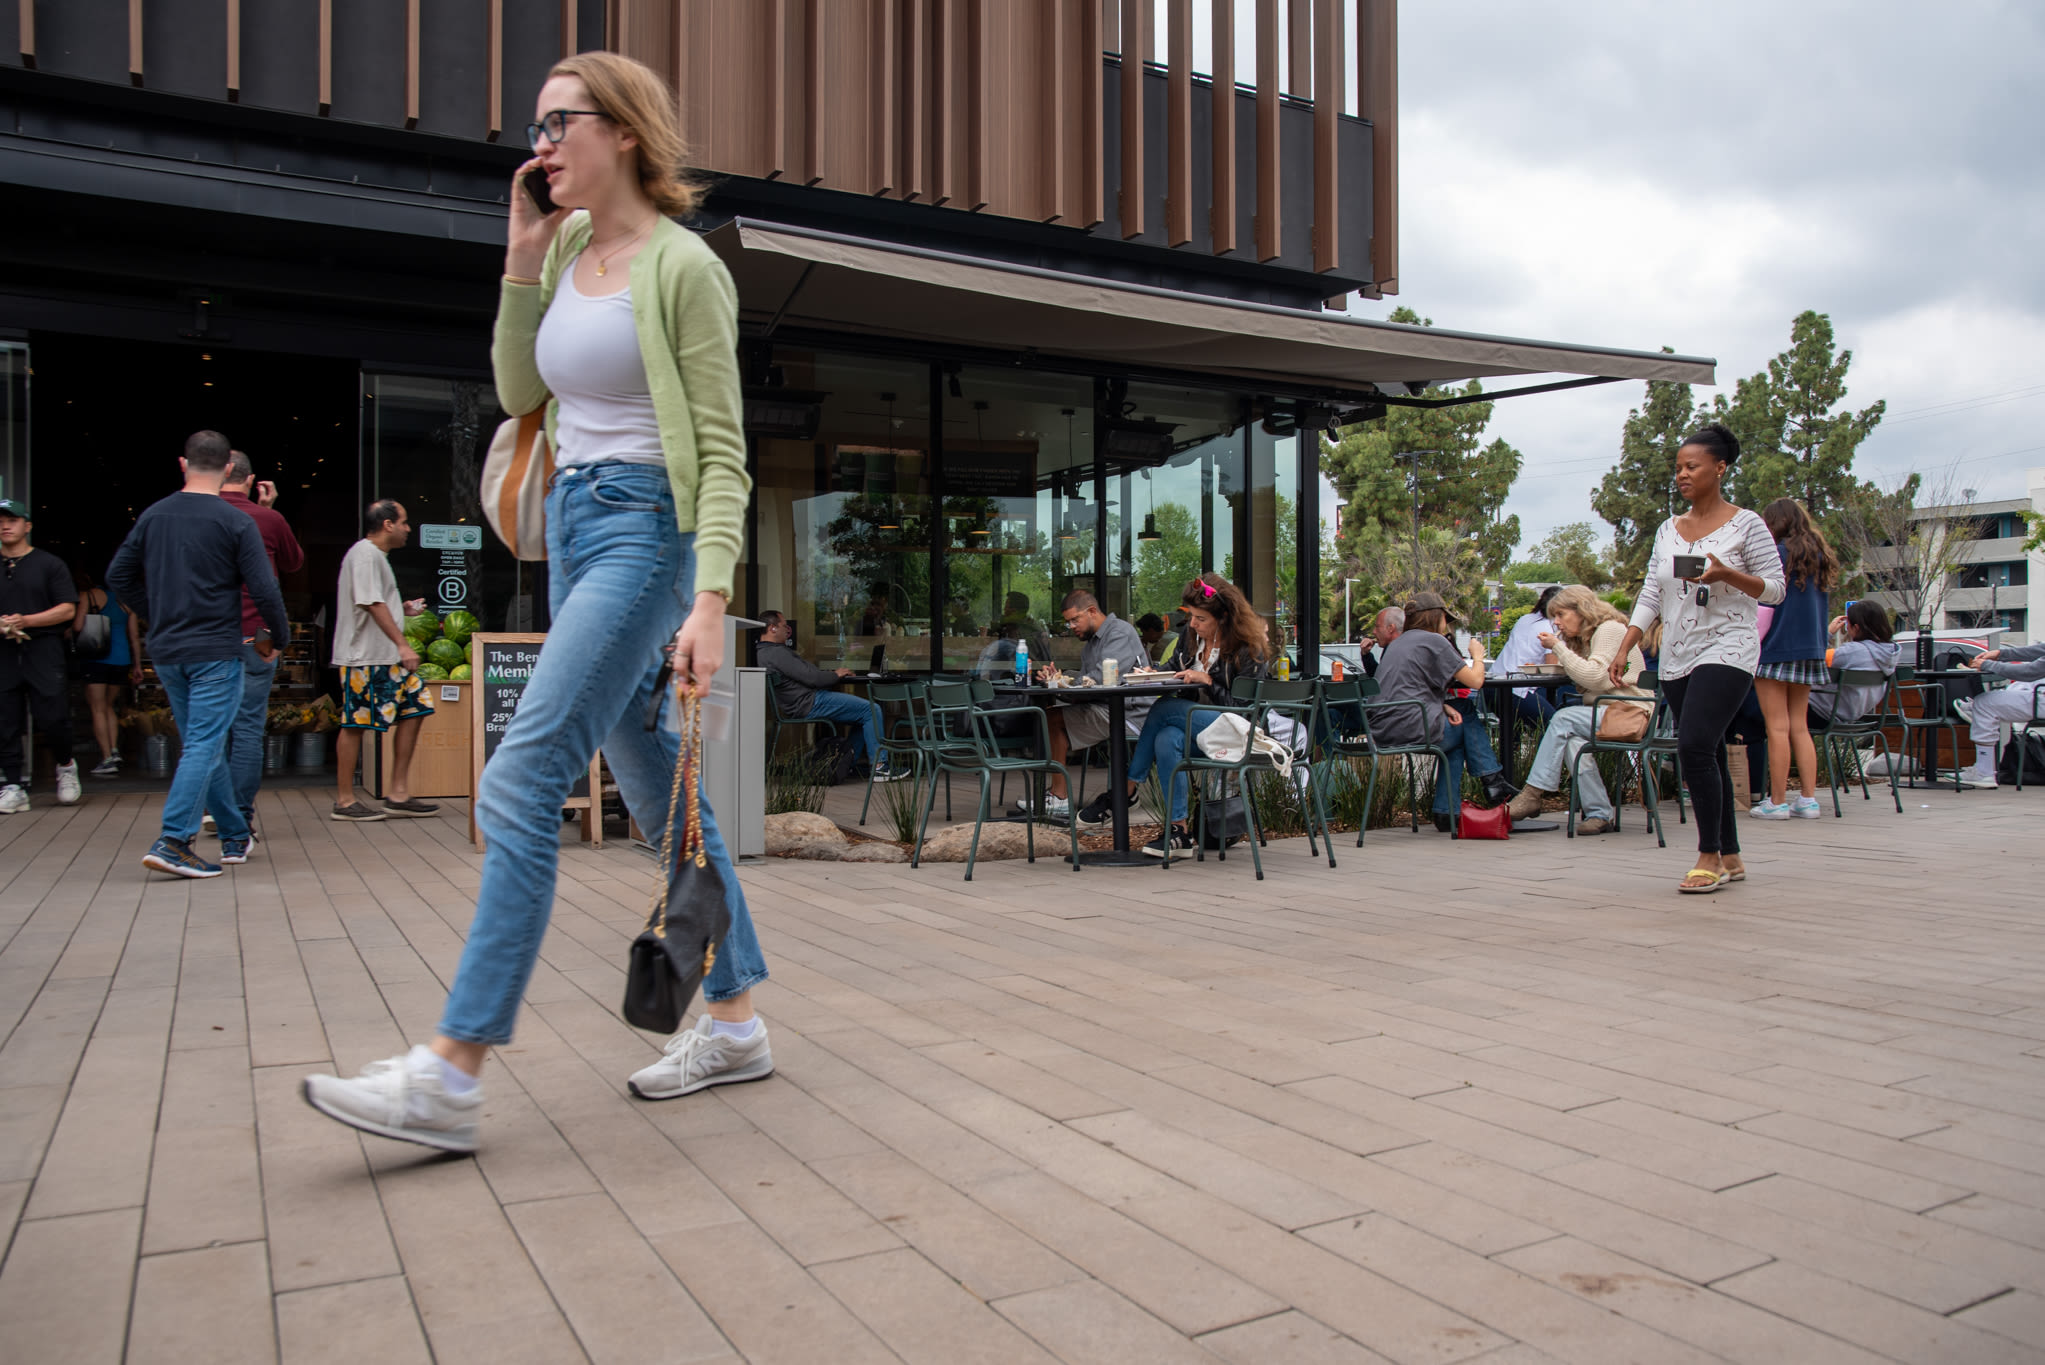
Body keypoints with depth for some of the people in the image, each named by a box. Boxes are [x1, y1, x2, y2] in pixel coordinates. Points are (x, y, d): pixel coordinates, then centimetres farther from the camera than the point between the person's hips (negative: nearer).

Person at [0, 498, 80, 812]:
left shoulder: (48, 564, 6)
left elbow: (67, 609, -1)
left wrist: (26, 621, -12)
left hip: (43, 649, -3)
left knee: (52, 718, -8)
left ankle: (66, 766, 19)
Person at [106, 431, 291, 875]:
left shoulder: (153, 515, 6)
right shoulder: (235, 522, -10)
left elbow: (118, 576, 12)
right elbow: (264, 590, -13)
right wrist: (281, 637, 2)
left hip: (166, 651, 6)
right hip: (216, 651, -6)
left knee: (203, 745, 14)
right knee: (205, 746, -5)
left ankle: (235, 837, 23)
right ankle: (172, 842, -13)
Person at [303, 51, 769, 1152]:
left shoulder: (682, 266, -8)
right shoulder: (569, 248, 15)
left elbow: (722, 455, -12)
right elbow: (519, 394, 19)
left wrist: (710, 603, -20)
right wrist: (524, 257, 9)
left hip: (644, 531, -9)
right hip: (572, 523, 9)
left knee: (521, 782, -15)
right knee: (654, 786, 10)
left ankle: (449, 1079, -10)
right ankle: (735, 1021, 20)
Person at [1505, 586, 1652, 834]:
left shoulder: (1610, 629, -7)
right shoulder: (1586, 636, 20)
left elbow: (1594, 678, -19)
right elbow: (1581, 678, 10)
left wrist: (1558, 646, -15)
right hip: (1603, 713, 7)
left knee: (1564, 719, -26)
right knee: (1573, 741, -24)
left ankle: (1533, 794, -25)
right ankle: (1598, 813, -25)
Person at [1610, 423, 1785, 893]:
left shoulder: (1746, 524, -1)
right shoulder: (1668, 530, 13)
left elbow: (1775, 589, -2)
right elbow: (1650, 595, 12)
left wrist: (1727, 574, -19)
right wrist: (1624, 649, 2)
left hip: (1727, 650, -6)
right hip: (1677, 658, 6)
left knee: (1694, 746, -19)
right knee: (1707, 755, 8)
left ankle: (1710, 856, -9)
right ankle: (1730, 857, 17)